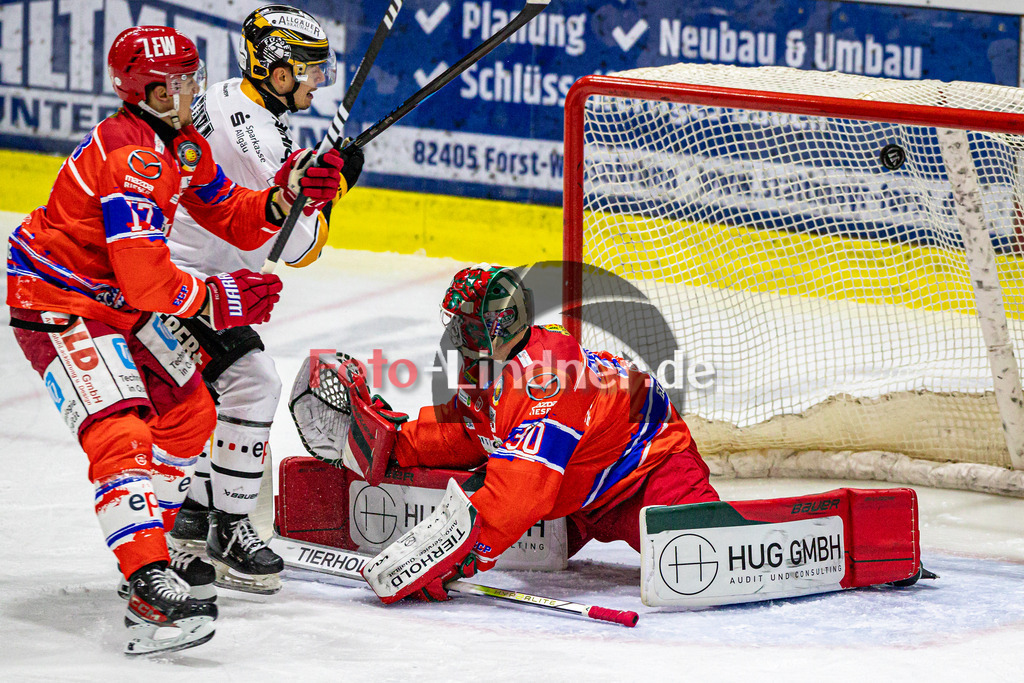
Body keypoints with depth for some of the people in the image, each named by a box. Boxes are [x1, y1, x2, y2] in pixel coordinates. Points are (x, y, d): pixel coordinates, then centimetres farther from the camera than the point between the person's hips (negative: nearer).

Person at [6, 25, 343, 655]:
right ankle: (149, 587, -36)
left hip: (116, 300, 11)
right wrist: (214, 300, -17)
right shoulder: (130, 156, -27)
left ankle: (153, 547, 32)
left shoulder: (185, 145, 5)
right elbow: (144, 278, -31)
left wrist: (284, 198, -7)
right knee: (120, 434, -24)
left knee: (189, 414, 19)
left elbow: (232, 218, 12)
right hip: (54, 302, -11)